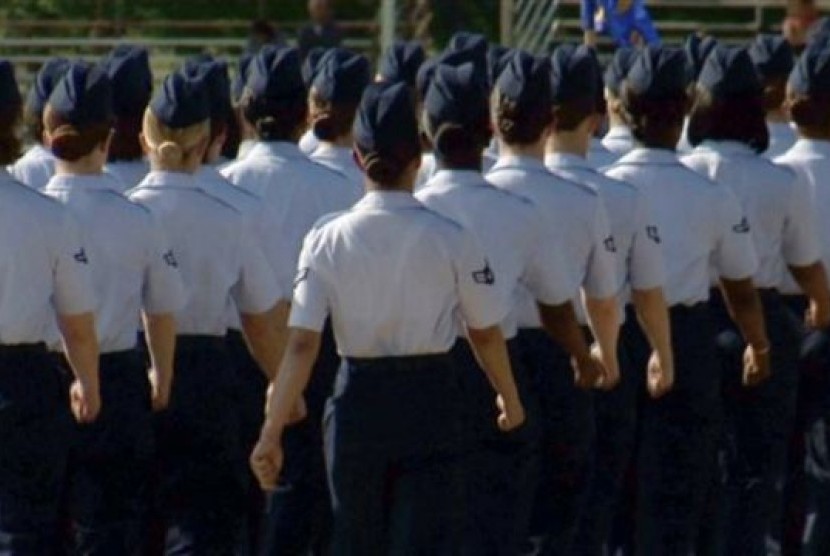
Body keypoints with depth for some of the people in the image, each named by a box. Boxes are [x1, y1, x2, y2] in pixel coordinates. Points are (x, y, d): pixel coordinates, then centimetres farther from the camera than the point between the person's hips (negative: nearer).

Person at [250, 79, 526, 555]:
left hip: (358, 405, 2)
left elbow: (302, 343, -10)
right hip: (430, 403, -2)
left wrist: (273, 433, -7)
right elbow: (485, 334, 2)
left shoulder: (328, 239, -6)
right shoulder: (451, 240, -9)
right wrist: (510, 399, 20)